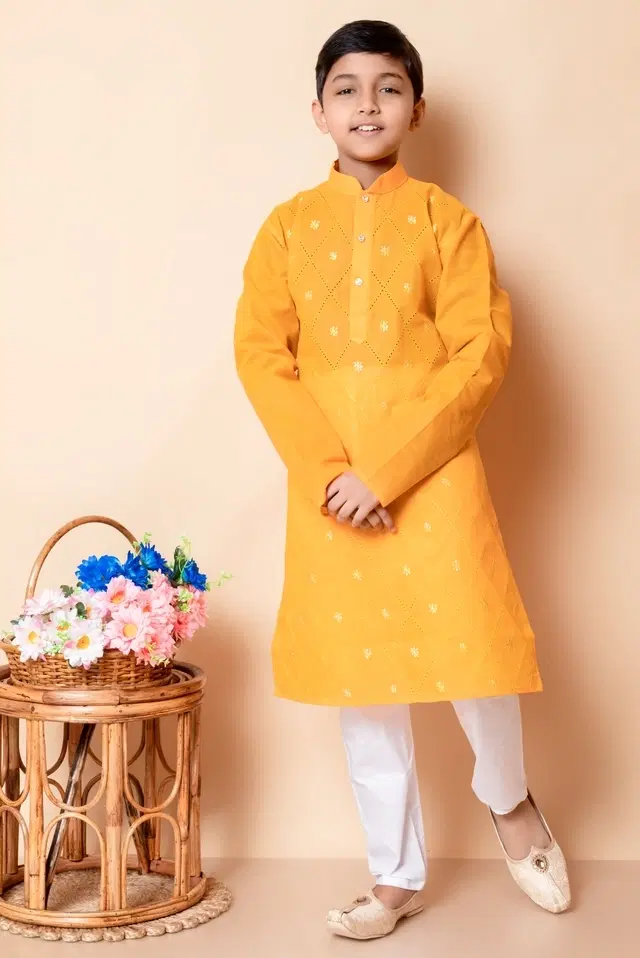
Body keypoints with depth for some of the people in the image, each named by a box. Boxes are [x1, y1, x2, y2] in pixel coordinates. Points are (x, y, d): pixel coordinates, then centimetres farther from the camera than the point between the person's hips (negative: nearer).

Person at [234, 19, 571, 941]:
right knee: (361, 679, 9)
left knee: (471, 653, -7)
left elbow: (482, 354, -8)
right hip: (327, 485, 3)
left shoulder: (445, 219, 1)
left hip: (433, 476, -2)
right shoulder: (288, 226, 7)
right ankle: (398, 874, 24)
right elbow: (261, 354, 0)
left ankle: (508, 799, 27)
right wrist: (329, 469, -13)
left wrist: (385, 470, -15)